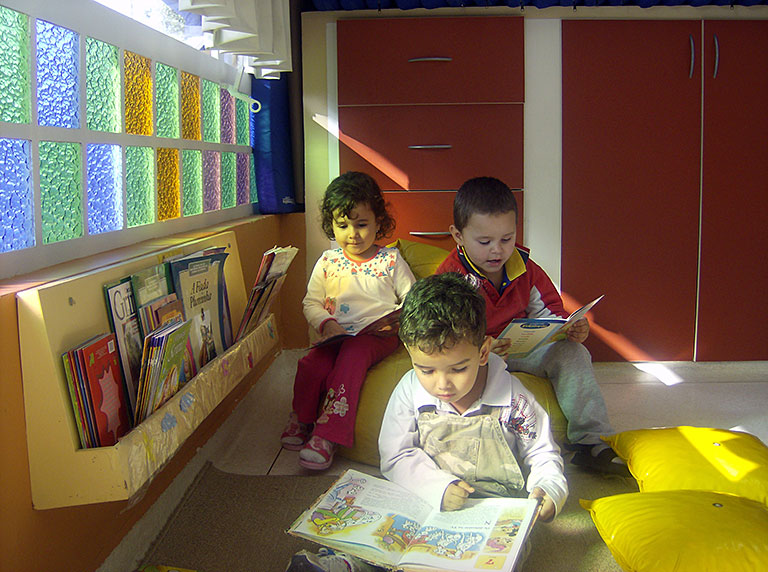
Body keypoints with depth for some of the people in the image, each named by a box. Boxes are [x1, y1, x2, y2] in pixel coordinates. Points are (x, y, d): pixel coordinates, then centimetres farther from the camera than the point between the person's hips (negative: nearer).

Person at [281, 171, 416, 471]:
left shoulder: (391, 260, 6)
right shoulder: (328, 262, 11)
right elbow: (311, 302, 12)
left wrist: (398, 319, -11)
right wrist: (326, 324, -8)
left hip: (378, 335, -2)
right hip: (337, 335, 3)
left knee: (352, 355, -34)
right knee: (311, 365, -26)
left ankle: (328, 434, -32)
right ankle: (302, 419, 3)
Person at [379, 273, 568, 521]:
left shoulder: (513, 398, -8)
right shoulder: (409, 391, -5)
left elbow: (543, 454, 4)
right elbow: (395, 456, -3)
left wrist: (549, 488, -17)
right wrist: (439, 486, -19)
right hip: (427, 505, 2)